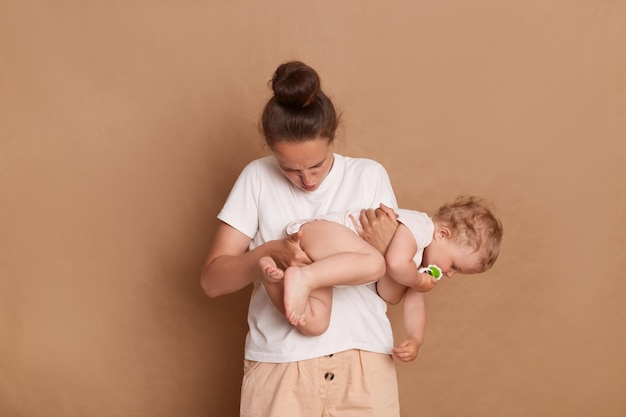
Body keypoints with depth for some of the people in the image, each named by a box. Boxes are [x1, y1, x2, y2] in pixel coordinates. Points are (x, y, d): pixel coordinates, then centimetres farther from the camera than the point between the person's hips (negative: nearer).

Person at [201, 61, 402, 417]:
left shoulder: (370, 175, 2)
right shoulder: (257, 178, 0)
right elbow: (212, 280, -2)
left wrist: (384, 248, -16)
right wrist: (269, 252, -19)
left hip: (365, 363, 1)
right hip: (279, 365, 0)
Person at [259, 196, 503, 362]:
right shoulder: (419, 225, -11)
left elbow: (413, 304, 20)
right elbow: (396, 263, -27)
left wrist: (416, 340, 2)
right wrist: (418, 281, -7)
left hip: (322, 265, 9)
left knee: (315, 325, -13)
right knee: (374, 264, -36)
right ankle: (303, 278, -40)